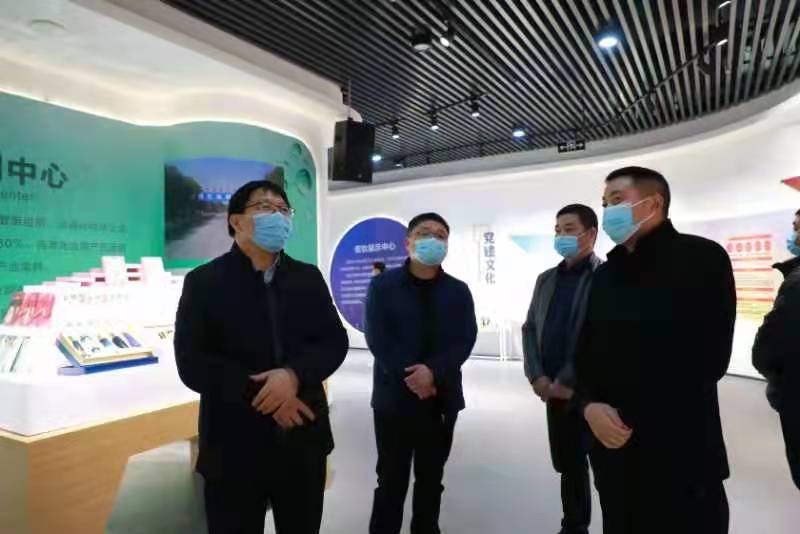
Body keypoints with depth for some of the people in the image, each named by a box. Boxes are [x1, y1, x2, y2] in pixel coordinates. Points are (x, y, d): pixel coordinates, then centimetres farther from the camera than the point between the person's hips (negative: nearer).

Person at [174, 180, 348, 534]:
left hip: (303, 441, 4)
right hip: (234, 447, -3)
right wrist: (264, 397, -18)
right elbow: (192, 365, -11)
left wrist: (294, 374, -19)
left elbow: (335, 342, 0)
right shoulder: (204, 282, -4)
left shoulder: (308, 278, 7)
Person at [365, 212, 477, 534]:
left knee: (431, 480, 16)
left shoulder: (459, 291, 6)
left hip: (442, 400, 3)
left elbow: (465, 341, -3)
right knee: (392, 480, 7)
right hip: (394, 398, -2)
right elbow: (378, 339, -9)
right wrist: (410, 379, -16)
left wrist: (433, 372, -18)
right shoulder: (383, 285, -1)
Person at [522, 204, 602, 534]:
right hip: (555, 392, 6)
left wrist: (568, 382, -15)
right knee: (568, 465, 17)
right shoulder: (546, 279, 12)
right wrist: (537, 377, -2)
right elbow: (530, 328, 11)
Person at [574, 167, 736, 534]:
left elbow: (709, 358, -14)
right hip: (612, 446, 6)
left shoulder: (703, 259, -6)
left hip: (680, 451, -5)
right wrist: (589, 405, -9)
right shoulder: (606, 274, 12)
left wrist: (631, 418, -12)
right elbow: (586, 349, 11)